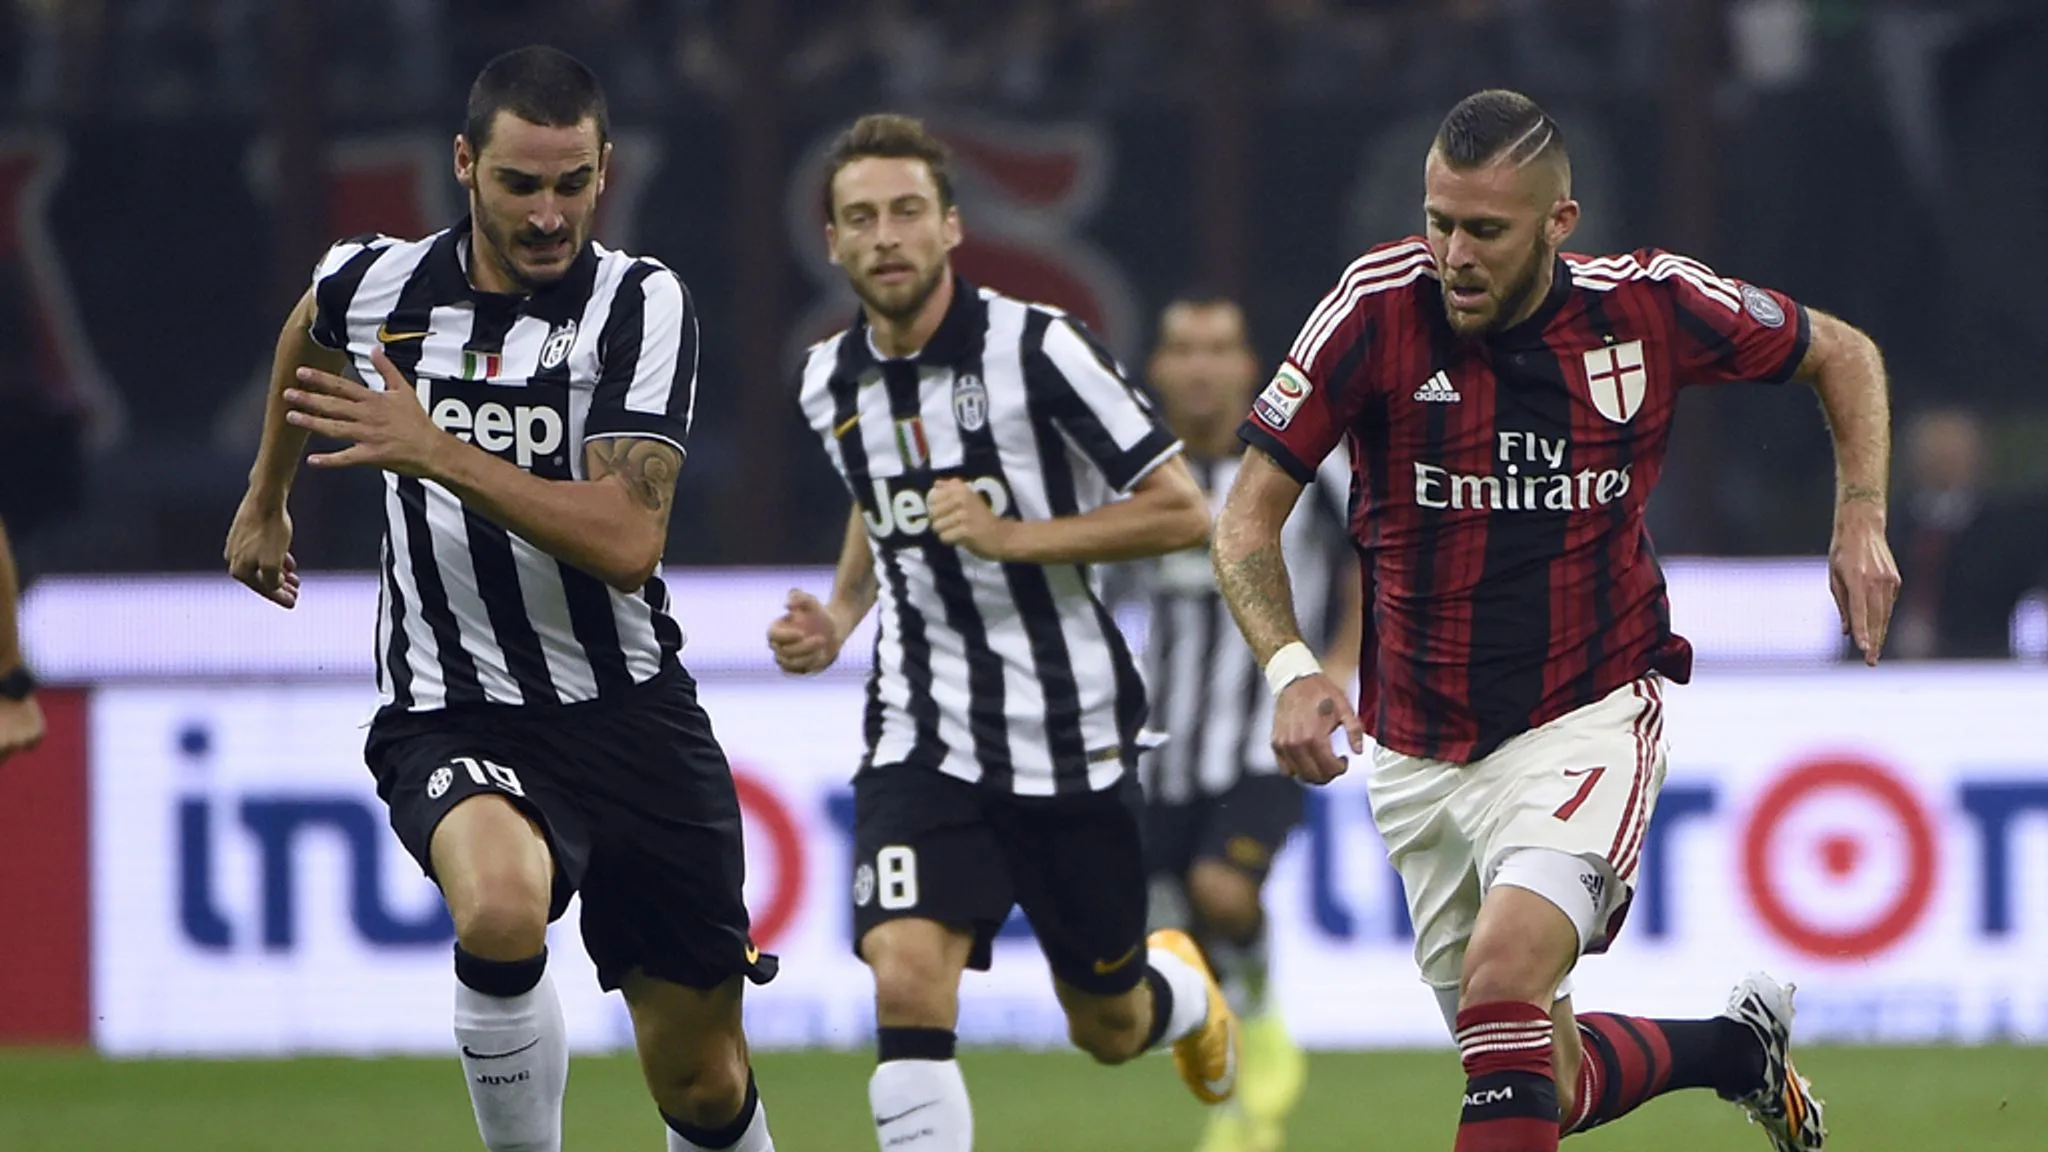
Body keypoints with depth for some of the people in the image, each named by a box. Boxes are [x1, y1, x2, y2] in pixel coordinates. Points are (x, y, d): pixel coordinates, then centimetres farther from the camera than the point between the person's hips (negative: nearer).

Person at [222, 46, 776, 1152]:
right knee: (501, 907, -35)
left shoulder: (640, 303, -10)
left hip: (630, 714, 1)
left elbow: (627, 543, -22)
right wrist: (265, 499, 39)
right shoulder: (369, 285, -3)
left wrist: (440, 456, -30)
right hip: (453, 718, -1)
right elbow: (307, 336, 25)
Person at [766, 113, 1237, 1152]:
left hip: (1071, 742, -2)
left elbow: (1181, 512, -13)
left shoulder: (1037, 348, -14)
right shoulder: (833, 382, 3)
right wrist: (836, 620, 8)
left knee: (1108, 1030, 14)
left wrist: (1014, 536, -22)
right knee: (906, 985, -23)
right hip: (922, 741, 2)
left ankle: (1178, 987, 52)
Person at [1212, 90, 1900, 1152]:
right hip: (1419, 749, 3)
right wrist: (1290, 667, -25)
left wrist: (1861, 521, -6)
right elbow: (1248, 515, -9)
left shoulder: (1648, 306, -11)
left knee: (1505, 978, -29)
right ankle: (1737, 1044, 40)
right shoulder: (1380, 307, -13)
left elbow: (1841, 355, 8)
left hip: (1588, 717, -2)